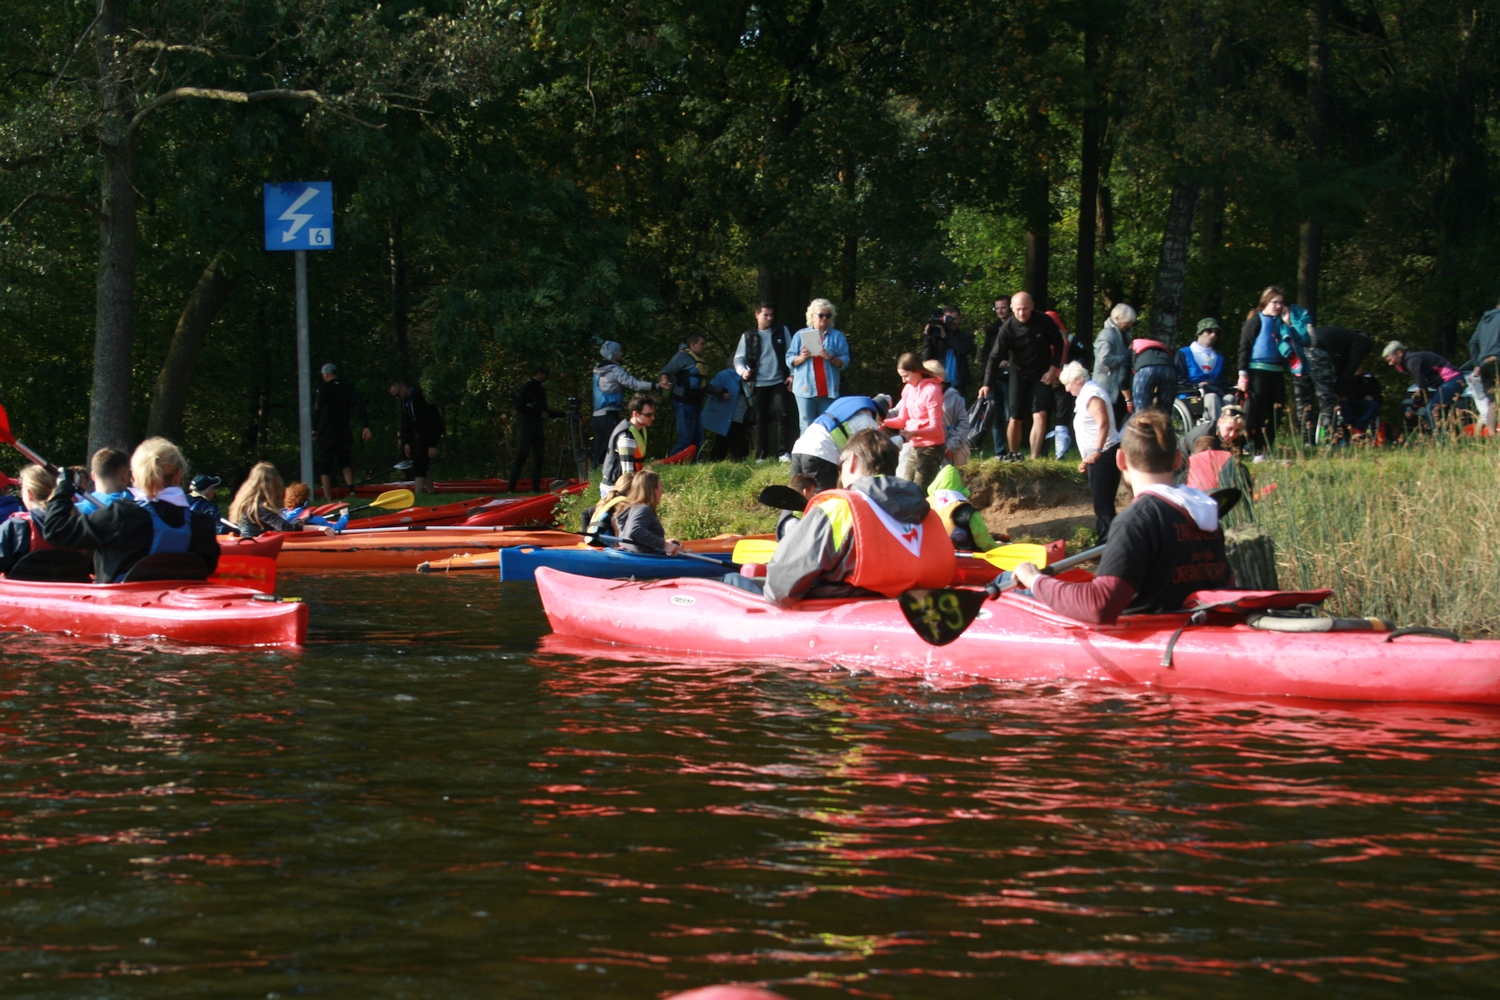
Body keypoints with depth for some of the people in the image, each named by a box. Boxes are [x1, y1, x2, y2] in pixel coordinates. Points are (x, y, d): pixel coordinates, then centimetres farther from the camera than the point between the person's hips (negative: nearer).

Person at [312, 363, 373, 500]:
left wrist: (314, 429, -13)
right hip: (344, 431, 4)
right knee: (345, 463, 19)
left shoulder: (323, 389, -6)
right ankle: (350, 488, -2)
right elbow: (361, 406, -1)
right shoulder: (348, 388, 7)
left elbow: (317, 409, -16)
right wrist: (366, 426, -2)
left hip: (326, 433, -4)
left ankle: (327, 497, -1)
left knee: (325, 467, 3)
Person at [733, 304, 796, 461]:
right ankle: (761, 456, 7)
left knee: (783, 415, -13)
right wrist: (743, 370, -16)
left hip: (779, 382, -1)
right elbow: (739, 358, 5)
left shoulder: (782, 332, 8)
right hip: (759, 384, 1)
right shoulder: (748, 336, 7)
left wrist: (792, 374, 0)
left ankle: (784, 452, -12)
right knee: (761, 420, 3)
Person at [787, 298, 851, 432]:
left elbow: (844, 361, 1)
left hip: (828, 390, 1)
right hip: (806, 388, -1)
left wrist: (830, 358, -17)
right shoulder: (800, 335, 8)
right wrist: (802, 357, -15)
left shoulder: (837, 336, 8)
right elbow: (790, 360, 4)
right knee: (807, 427, -4)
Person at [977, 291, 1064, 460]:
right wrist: (987, 384, -26)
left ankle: (1034, 458, -17)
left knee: (1040, 416, -14)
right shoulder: (1007, 328, -16)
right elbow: (995, 357, -17)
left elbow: (1058, 343, 2)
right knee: (1015, 419, -1)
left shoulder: (1044, 321, -14)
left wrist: (1054, 368, -6)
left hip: (1042, 375, 0)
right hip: (1019, 375, 0)